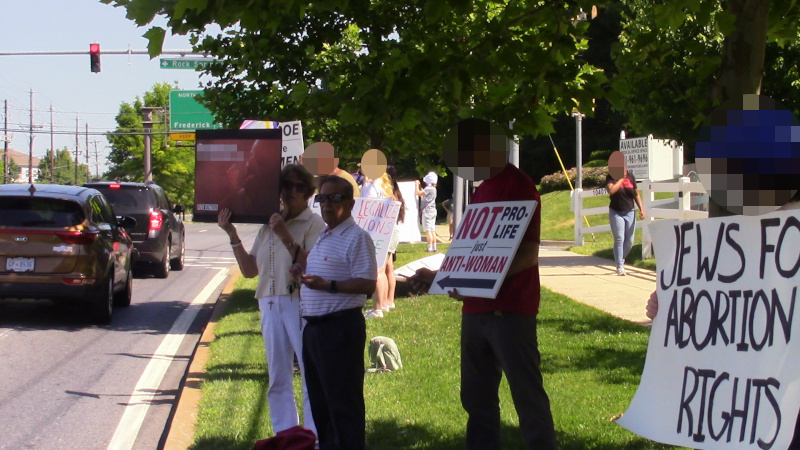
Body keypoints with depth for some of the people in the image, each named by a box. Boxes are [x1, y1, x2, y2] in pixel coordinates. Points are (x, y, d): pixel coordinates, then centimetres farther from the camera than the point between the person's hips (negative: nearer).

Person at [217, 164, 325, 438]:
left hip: (301, 304, -7)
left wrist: (285, 235, -21)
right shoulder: (269, 225, 17)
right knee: (278, 379, 9)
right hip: (271, 305, 7)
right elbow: (249, 270, 16)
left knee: (312, 376, -8)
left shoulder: (313, 224, -3)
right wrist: (232, 235, 10)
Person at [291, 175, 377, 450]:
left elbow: (367, 284, -20)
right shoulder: (323, 238, 18)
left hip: (340, 327, -10)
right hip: (314, 325, 10)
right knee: (319, 399, 17)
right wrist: (303, 275, 9)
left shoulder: (356, 238, -12)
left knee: (343, 403, -5)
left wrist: (327, 285, -26)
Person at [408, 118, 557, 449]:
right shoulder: (483, 191, 17)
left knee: (528, 397, -5)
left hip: (509, 312, -9)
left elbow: (528, 255, -18)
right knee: (477, 398, 12)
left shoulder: (518, 186, -10)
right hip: (476, 311, 9)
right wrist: (437, 277, 19)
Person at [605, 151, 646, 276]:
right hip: (616, 212, -4)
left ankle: (621, 260, 29)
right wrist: (621, 178, -18)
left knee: (629, 241, 5)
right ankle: (619, 266, -4)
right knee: (619, 239, -10)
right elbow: (611, 190, -26)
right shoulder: (611, 177, -7)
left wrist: (641, 209, 3)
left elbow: (636, 194, 11)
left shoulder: (630, 176, 5)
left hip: (629, 213, 4)